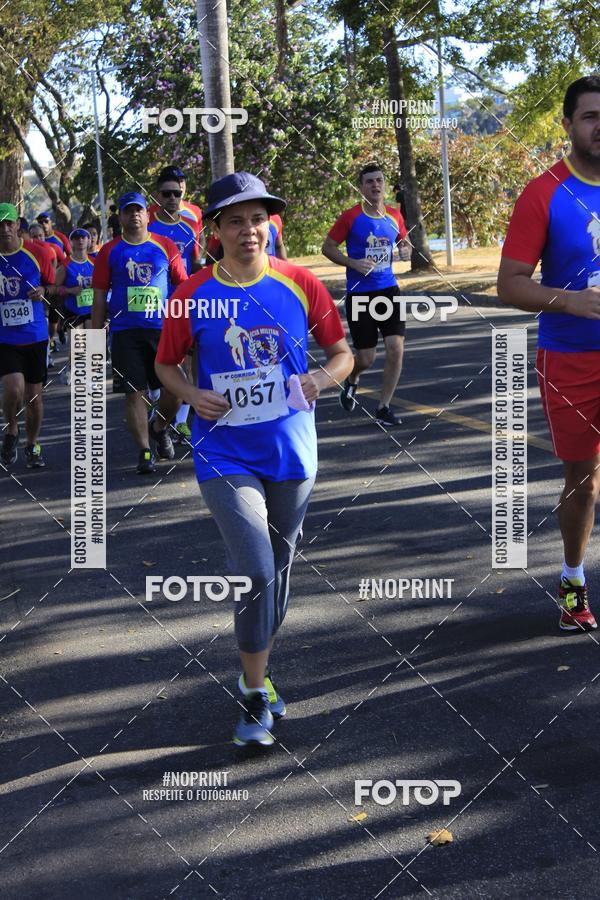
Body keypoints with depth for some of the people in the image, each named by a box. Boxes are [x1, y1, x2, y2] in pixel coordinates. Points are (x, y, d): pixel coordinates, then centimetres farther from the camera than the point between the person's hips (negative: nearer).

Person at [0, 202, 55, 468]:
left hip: (35, 337, 2)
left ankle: (32, 446, 32)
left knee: (34, 396, 10)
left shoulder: (38, 253, -3)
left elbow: (51, 283, 11)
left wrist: (43, 291, -10)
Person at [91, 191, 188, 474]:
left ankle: (159, 428, 27)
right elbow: (99, 296, 7)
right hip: (125, 332, 0)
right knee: (135, 392, -2)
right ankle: (144, 451, 8)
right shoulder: (110, 251, 5)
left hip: (163, 329, 1)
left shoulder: (165, 246, 6)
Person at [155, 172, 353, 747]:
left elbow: (343, 354, 6)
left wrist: (323, 377, -15)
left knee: (278, 567, 15)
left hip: (291, 451, 3)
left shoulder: (300, 285, -3)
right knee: (256, 570, -15)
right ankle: (255, 696, 2)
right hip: (226, 455, -2)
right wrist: (193, 396, -11)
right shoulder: (192, 297, -4)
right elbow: (165, 364, 8)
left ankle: (257, 670, 37)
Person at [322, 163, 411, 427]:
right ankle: (352, 381, 37)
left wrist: (406, 250, -3)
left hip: (388, 290, 4)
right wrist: (353, 263, -16)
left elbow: (404, 242, 22)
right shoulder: (351, 217, -8)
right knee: (366, 359, -1)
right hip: (359, 294, -4)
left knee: (396, 348, -9)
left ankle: (383, 407, 6)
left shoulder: (394, 216, 5)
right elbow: (327, 247, -1)